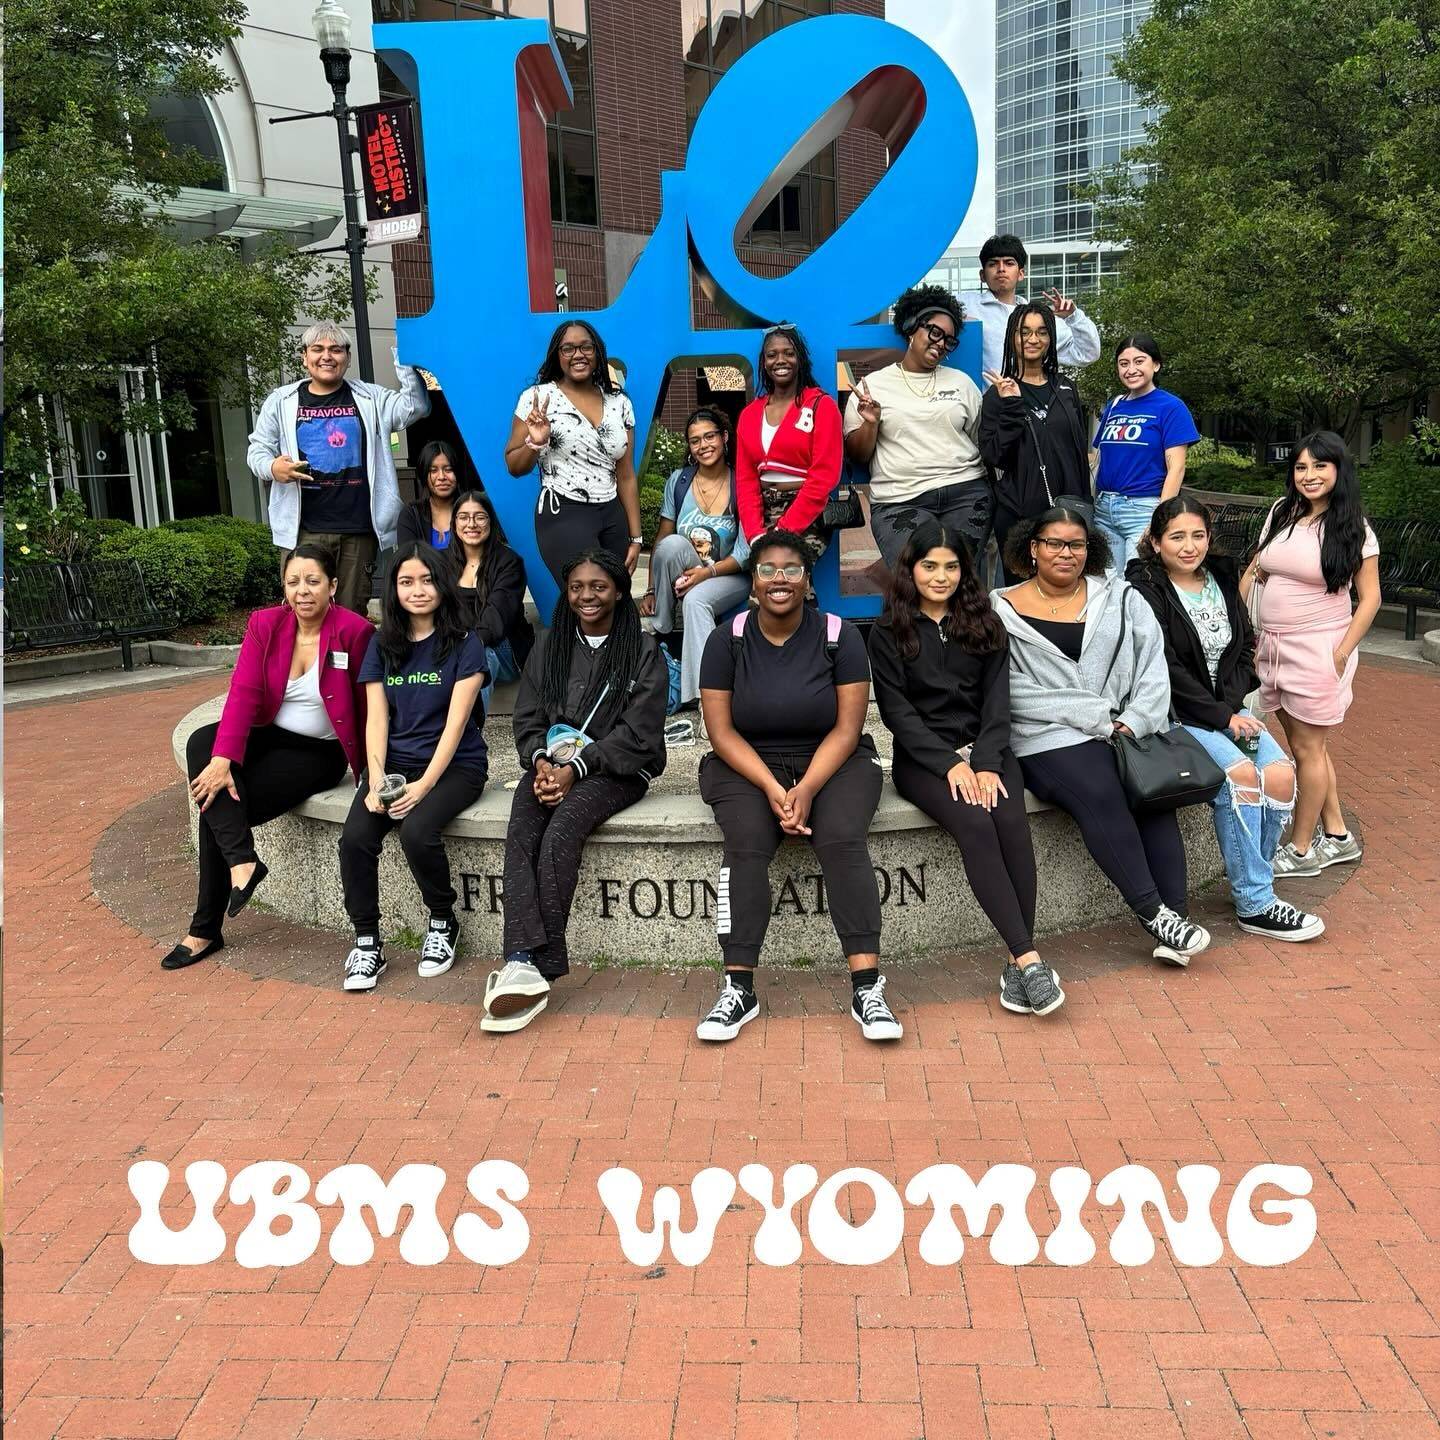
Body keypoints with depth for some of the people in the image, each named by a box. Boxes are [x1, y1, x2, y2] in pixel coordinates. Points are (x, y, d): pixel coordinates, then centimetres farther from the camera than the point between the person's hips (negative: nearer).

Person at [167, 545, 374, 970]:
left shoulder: (355, 632, -14)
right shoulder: (265, 624, -2)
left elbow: (368, 708, -10)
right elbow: (243, 693, -12)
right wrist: (222, 758, -25)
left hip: (319, 752, -5)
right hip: (271, 737, 5)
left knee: (221, 810, -21)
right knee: (201, 742, -27)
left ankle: (206, 930, -6)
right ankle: (241, 861, -30)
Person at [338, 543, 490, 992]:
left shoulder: (464, 646, -3)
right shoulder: (382, 646, 9)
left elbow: (455, 723, -10)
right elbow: (376, 718, 3)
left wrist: (424, 785, -20)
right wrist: (376, 781, -12)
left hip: (455, 765, -4)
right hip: (395, 762, 4)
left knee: (417, 832, -31)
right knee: (355, 838, -23)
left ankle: (443, 923, -3)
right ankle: (367, 943, -6)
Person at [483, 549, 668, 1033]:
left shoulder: (643, 651, 2)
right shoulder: (549, 646, 17)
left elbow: (636, 732, -6)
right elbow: (527, 718, 12)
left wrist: (575, 768, -16)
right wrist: (541, 761, -9)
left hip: (616, 769, -4)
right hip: (551, 762, 4)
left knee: (561, 833, -32)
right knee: (520, 835, -27)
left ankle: (535, 966, -30)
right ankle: (523, 962, -39)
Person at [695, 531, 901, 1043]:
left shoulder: (838, 635, -3)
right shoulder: (727, 640, -1)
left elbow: (847, 727, -6)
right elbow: (721, 730, -5)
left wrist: (807, 790, -20)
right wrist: (772, 789, -18)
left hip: (832, 763, 0)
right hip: (747, 766, 0)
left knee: (844, 840, -28)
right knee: (746, 843, -28)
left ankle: (867, 987, -27)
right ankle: (738, 989, -24)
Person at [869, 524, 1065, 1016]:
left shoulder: (985, 625, 13)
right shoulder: (888, 632, 5)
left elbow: (996, 700, 5)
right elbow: (896, 711, -3)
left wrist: (987, 763, -11)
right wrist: (950, 763, -15)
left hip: (985, 750, 3)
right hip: (922, 758, -2)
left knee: (1012, 820, -28)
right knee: (975, 824, -30)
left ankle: (1018, 964, -25)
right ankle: (1029, 958, -30)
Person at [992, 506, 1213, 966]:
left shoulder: (1119, 597, 15)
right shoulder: (1003, 611, 4)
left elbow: (1153, 666, 9)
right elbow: (1018, 694, -7)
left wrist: (1135, 722, -9)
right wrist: (1098, 718, -12)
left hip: (1126, 732, 3)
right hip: (1049, 739, -3)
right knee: (1100, 793, -29)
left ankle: (1174, 914, -23)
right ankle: (1154, 914, -23)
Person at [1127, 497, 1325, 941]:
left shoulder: (1223, 578, 13)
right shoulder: (1144, 589, -8)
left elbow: (1244, 651, 12)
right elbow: (1165, 669, -15)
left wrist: (1232, 706, -5)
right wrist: (1221, 717, -15)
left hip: (1226, 708, 6)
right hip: (1173, 716, -6)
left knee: (1281, 773, -17)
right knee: (1240, 774, -27)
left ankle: (1251, 882, -1)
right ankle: (1254, 904, -17)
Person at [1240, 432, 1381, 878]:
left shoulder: (1353, 528, -7)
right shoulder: (1282, 512, 6)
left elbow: (1370, 598, -6)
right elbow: (1255, 571, 14)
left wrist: (1342, 654, -12)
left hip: (1318, 650, -5)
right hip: (1274, 646, 5)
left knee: (1307, 748, 3)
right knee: (1306, 745, 15)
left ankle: (1301, 849, 17)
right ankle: (1337, 836, 30)